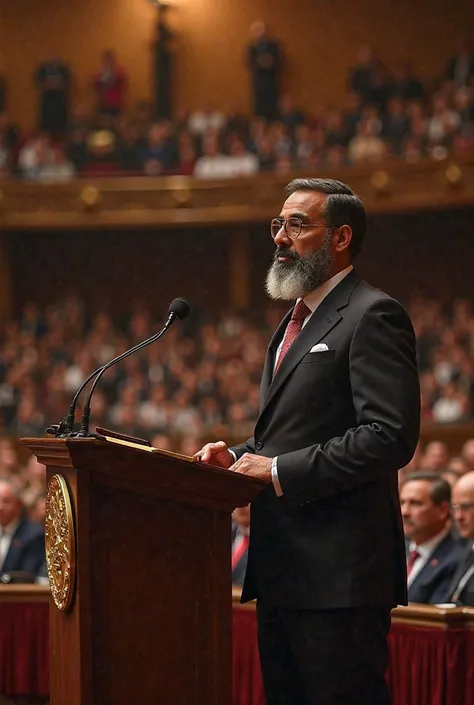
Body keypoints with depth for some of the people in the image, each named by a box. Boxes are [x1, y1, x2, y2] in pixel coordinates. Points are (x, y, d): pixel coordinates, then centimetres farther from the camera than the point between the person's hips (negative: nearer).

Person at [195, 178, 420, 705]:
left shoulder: (373, 316, -10)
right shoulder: (295, 322, 21)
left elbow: (391, 437, -20)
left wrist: (280, 472, -18)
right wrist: (241, 459, 7)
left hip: (339, 572, -10)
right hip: (282, 565, 10)